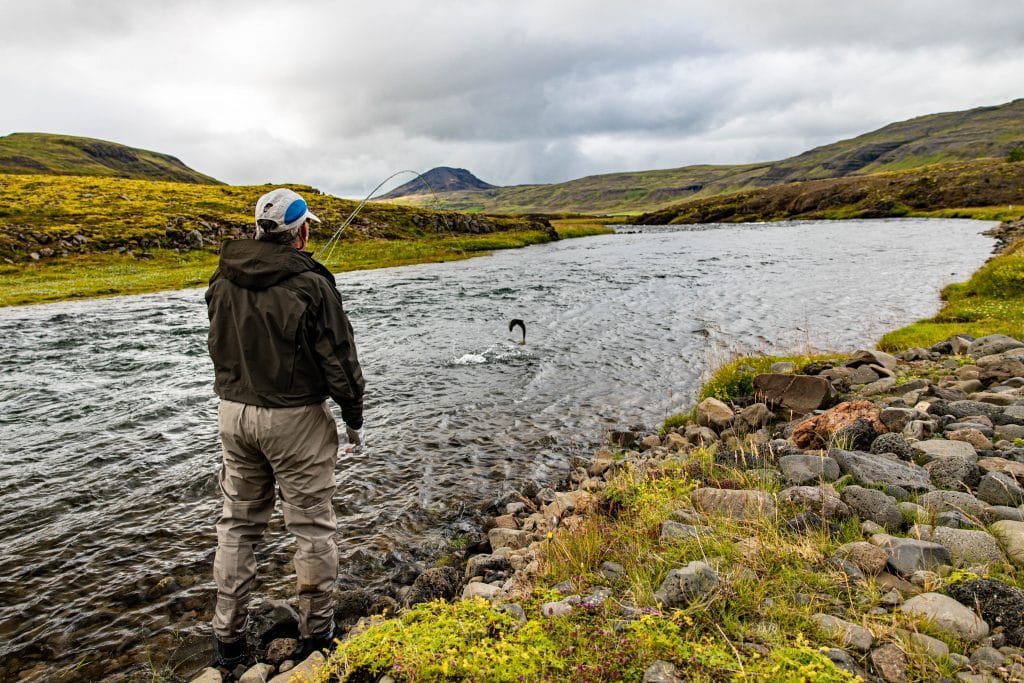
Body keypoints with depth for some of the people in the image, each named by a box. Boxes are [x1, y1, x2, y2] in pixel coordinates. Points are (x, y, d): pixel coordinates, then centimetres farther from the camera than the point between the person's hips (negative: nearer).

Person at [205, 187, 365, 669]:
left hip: (233, 412, 6)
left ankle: (228, 639, 29)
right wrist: (355, 419, 0)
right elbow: (338, 360, -13)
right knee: (312, 528, 8)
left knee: (237, 524, 17)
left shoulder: (223, 280, 1)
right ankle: (317, 636, 22)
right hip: (295, 418, -5)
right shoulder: (311, 285, -17)